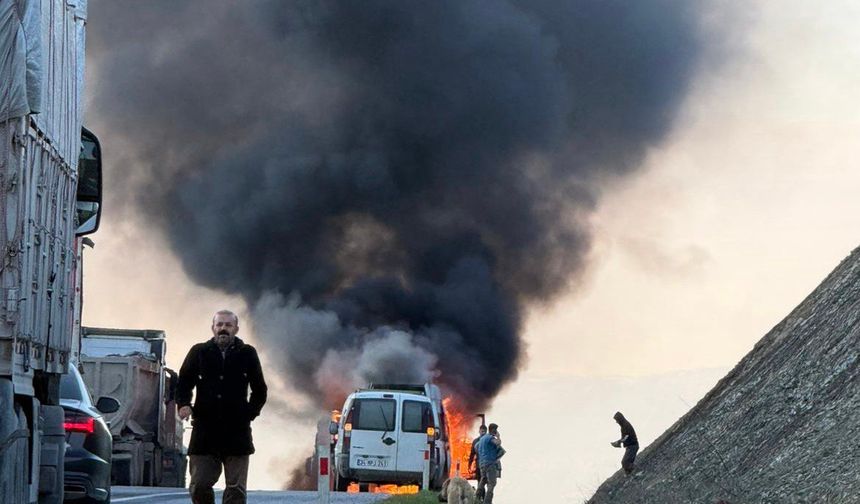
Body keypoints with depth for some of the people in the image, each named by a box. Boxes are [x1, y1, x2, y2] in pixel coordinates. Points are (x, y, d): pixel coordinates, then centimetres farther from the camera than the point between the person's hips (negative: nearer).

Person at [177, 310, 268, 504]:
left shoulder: (247, 354, 7)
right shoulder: (199, 352, 7)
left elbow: (259, 391, 15)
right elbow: (183, 384, 12)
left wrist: (250, 412, 4)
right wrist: (184, 404, -6)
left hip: (237, 431, 0)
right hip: (204, 431, 0)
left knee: (236, 488, -2)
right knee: (199, 485, -2)